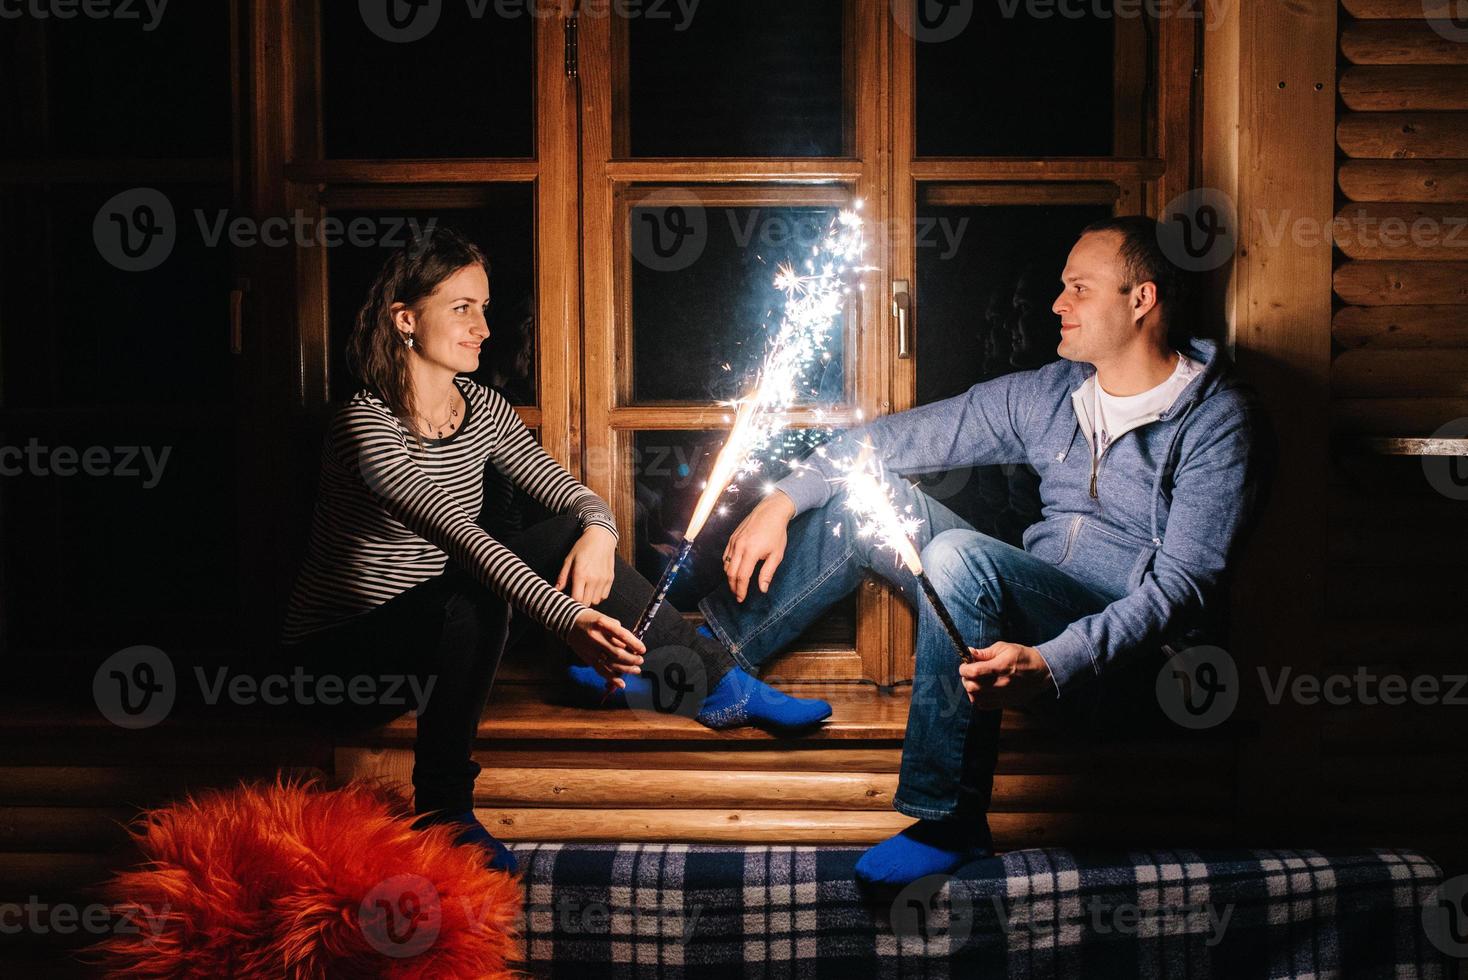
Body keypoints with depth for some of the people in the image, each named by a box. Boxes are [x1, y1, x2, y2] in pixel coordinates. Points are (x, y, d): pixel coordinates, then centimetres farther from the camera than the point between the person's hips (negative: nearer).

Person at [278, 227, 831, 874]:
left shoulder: (482, 410, 0)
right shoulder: (367, 424, -23)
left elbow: (573, 495, 1)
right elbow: (461, 538, -37)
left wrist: (597, 532, -24)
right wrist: (567, 618, -49)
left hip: (436, 632, 7)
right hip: (339, 651, -7)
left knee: (568, 535, -11)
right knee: (476, 598, -35)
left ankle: (715, 681, -7)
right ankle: (442, 811, -22)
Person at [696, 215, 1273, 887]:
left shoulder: (1218, 421, -12)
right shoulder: (1050, 392, 8)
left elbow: (1186, 587, -21)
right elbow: (910, 435, 10)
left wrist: (1049, 665, -35)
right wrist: (785, 500, 0)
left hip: (1127, 647, -7)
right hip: (1030, 614, 7)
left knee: (960, 555, -33)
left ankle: (952, 824, -25)